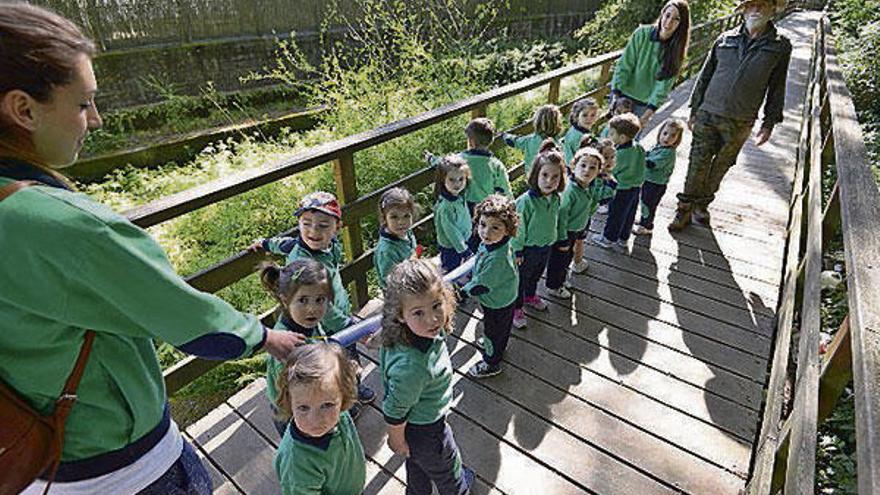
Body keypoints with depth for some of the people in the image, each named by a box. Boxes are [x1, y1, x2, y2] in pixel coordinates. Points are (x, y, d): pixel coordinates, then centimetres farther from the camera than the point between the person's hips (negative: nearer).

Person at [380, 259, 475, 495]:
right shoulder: (411, 366, -47)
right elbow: (394, 413, -29)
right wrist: (396, 439, -11)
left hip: (420, 419, 6)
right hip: (424, 429, -6)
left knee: (417, 462, 36)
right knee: (444, 465, 29)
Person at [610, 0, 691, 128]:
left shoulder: (676, 50, -9)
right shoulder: (642, 33, -9)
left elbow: (664, 83, -13)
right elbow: (624, 64, -10)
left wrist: (650, 109, -23)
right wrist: (616, 94, -17)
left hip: (644, 103, 0)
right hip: (623, 94, 0)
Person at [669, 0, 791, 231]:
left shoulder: (781, 46, 4)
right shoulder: (725, 39, 5)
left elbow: (777, 89, 6)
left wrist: (769, 123, 2)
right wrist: (694, 110, 8)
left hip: (739, 123, 0)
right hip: (708, 114, 0)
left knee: (720, 167, 9)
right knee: (698, 164, -1)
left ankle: (701, 204, 26)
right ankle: (685, 208, 9)